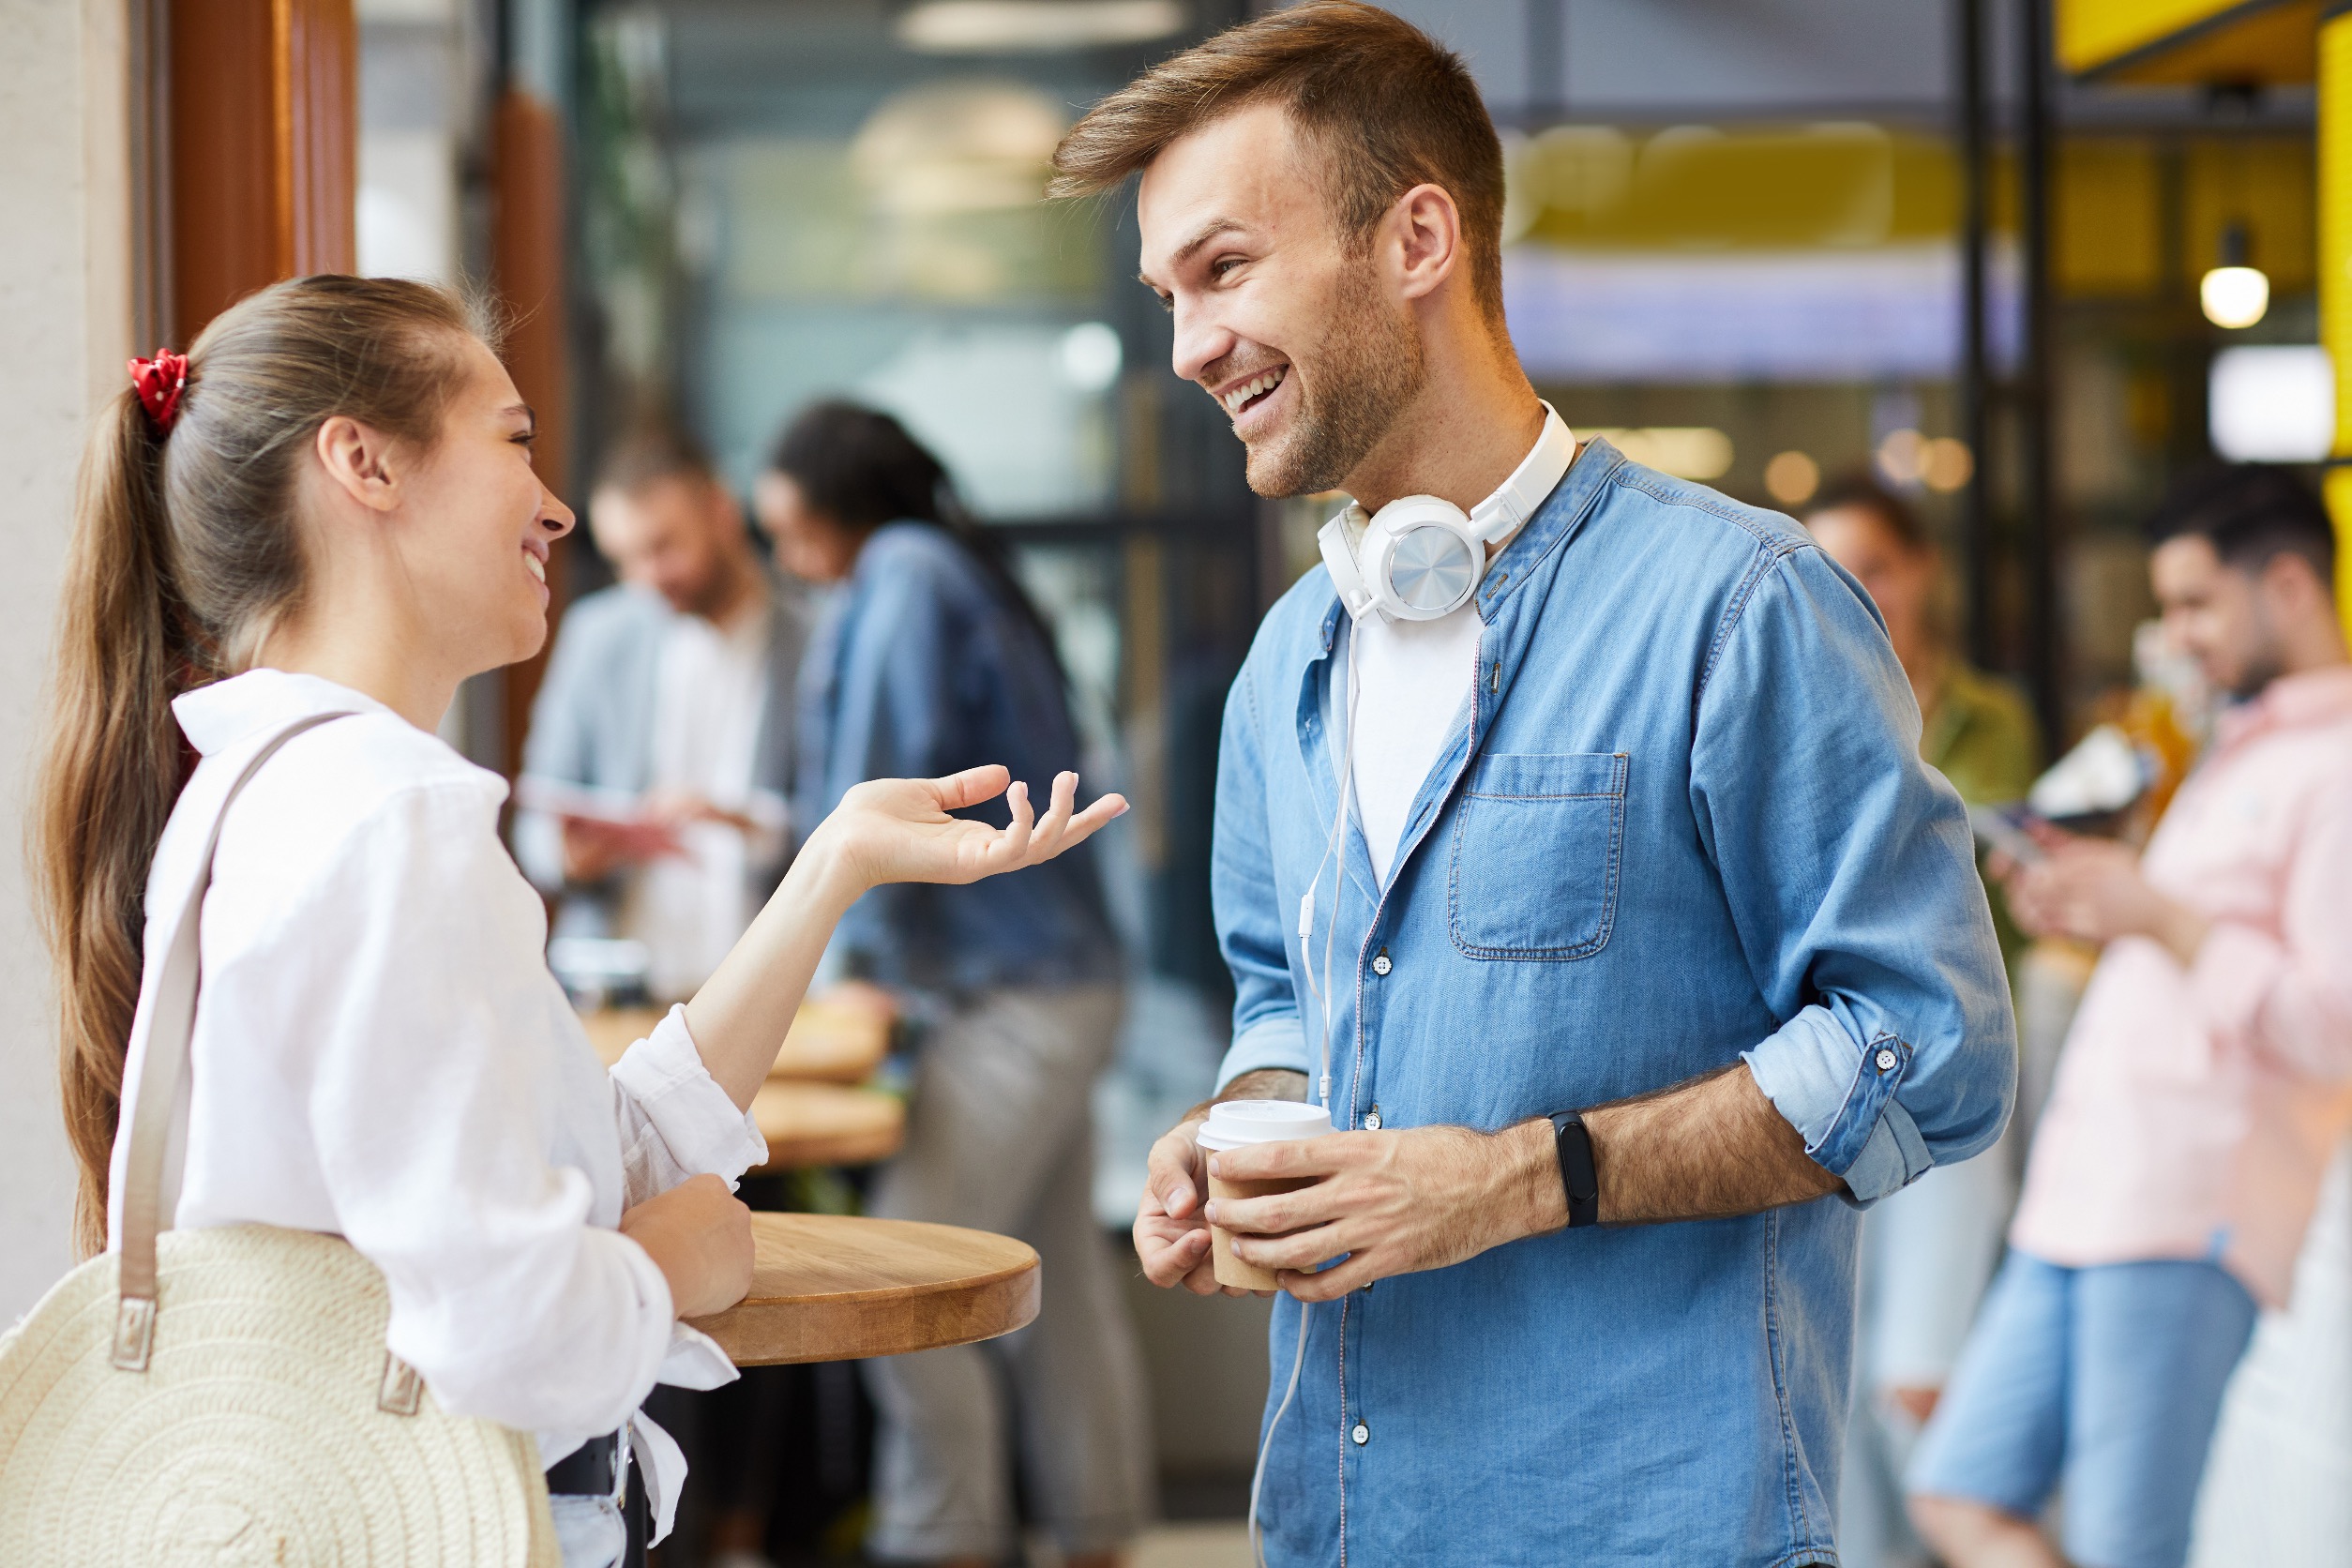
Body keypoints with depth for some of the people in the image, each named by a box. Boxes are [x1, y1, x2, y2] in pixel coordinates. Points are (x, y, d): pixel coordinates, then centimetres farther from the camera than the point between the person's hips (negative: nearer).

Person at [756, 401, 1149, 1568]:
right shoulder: (956, 575, 15)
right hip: (1053, 983, 10)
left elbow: (888, 784, -15)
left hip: (1010, 995, -10)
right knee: (1059, 1286, 13)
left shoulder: (906, 577, -11)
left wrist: (863, 957, -5)